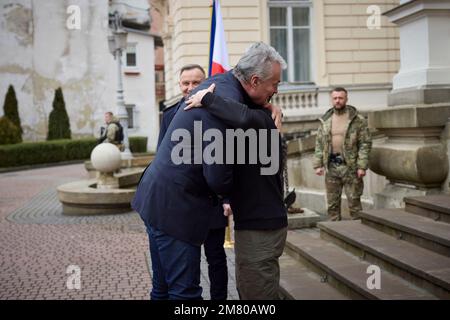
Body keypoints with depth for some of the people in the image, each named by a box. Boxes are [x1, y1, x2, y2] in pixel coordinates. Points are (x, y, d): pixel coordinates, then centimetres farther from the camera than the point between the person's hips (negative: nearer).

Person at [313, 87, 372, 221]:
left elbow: (365, 143, -5)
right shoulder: (325, 120, 10)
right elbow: (319, 143, 12)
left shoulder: (357, 120, -2)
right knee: (332, 203, 10)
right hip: (331, 166, 4)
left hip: (350, 166, -4)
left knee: (354, 202, 0)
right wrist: (318, 164, 3)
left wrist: (362, 166, -12)